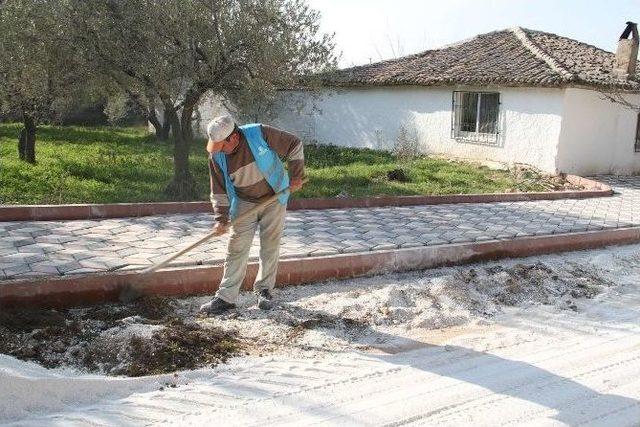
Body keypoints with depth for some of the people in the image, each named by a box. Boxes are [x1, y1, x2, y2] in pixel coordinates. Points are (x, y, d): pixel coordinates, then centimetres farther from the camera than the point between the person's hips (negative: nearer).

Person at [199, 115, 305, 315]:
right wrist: (221, 219, -11)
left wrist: (296, 175, -12)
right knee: (236, 248, -3)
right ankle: (226, 297, 1)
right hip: (244, 203, 2)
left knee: (270, 246, 4)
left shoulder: (260, 134, -24)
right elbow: (219, 190, -5)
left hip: (274, 198, -1)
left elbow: (294, 144, -12)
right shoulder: (216, 156, -14)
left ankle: (264, 290, 18)